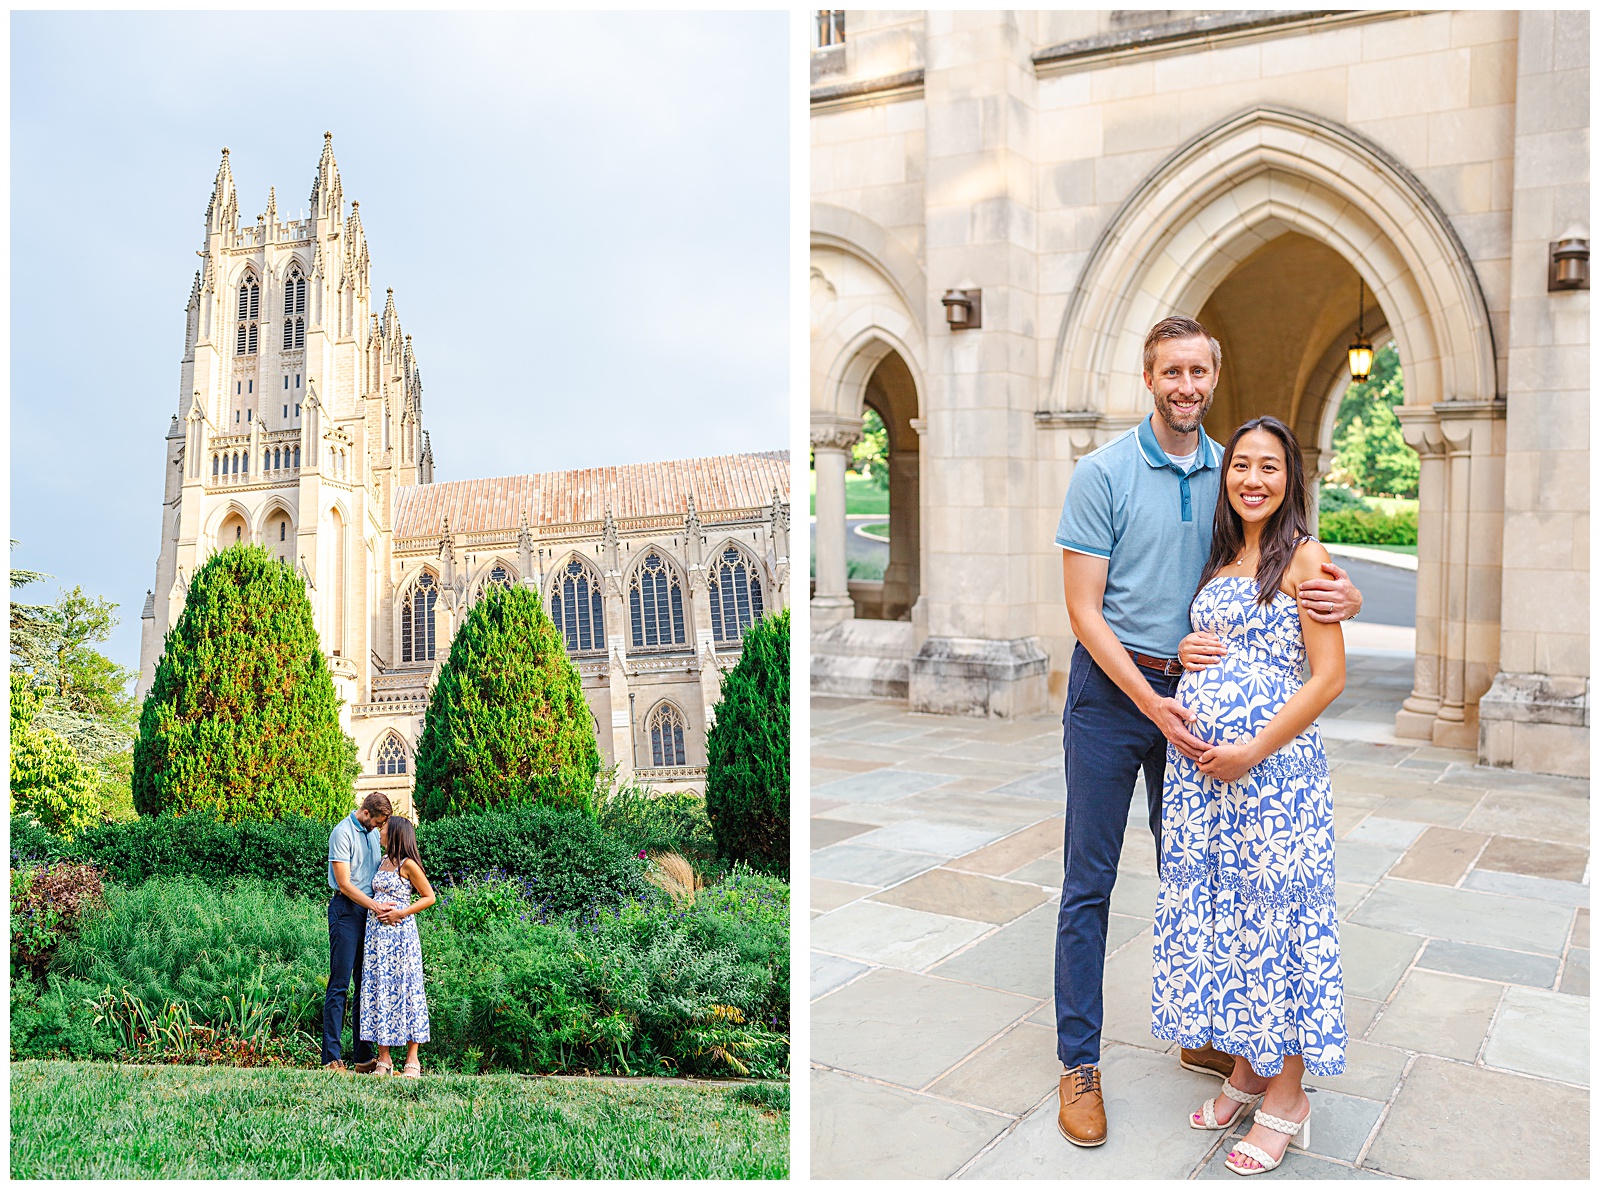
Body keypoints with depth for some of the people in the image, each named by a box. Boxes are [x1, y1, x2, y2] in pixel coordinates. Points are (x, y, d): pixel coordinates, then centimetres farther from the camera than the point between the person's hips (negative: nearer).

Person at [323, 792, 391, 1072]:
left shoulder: (373, 833, 15)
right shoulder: (343, 833, -9)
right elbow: (344, 883, -14)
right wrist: (376, 906, -18)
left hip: (369, 910, 8)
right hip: (347, 910, -8)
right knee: (339, 984, -7)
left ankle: (364, 1056, 13)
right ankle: (331, 1057, -4)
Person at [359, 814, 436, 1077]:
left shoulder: (408, 864, -7)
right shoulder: (383, 861, 13)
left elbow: (429, 897, -6)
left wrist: (401, 912, -14)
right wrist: (377, 908, 5)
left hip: (400, 932, -7)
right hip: (376, 932, 7)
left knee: (405, 988, -4)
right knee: (378, 989, 4)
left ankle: (412, 1059, 2)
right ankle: (383, 1059, 8)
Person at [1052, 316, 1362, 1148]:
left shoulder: (1233, 473, 5)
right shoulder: (1102, 473, -8)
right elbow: (1084, 610, -11)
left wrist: (1342, 598, -12)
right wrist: (1151, 702, -18)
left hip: (1194, 691, 4)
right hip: (1110, 689, -4)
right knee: (1088, 881, 1)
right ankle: (1078, 1063, 13)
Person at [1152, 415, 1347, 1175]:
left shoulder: (1303, 556, -6)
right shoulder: (1220, 558, 14)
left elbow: (1328, 677, -12)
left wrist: (1253, 751, -16)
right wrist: (1187, 652, 3)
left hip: (1273, 764, -7)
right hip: (1198, 765, 7)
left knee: (1275, 914, 2)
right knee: (1216, 912, 13)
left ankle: (1285, 1098, 17)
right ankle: (1245, 1071, 30)